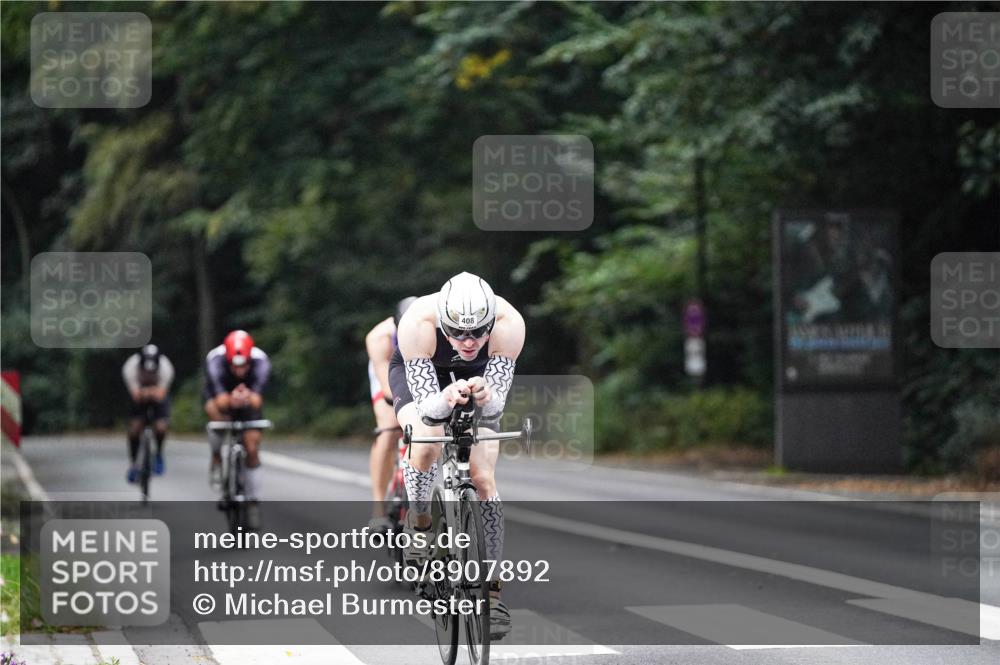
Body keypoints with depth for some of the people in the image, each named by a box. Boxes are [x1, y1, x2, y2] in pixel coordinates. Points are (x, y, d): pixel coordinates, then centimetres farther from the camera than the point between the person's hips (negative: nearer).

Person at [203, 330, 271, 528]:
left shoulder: (260, 361, -34)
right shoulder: (215, 361, -37)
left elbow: (257, 400, -41)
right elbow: (220, 399, -42)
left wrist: (249, 398, -64)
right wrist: (231, 400, -65)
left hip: (249, 400, 1)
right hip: (221, 393, -1)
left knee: (252, 448, -10)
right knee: (216, 409, -36)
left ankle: (253, 502, 7)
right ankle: (217, 460, -12)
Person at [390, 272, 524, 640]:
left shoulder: (509, 323, -38)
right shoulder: (418, 322, -41)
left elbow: (497, 406, -36)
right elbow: (426, 407, -40)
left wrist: (486, 396, -59)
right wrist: (446, 399, -63)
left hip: (478, 376, 1)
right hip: (420, 374, -1)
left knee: (483, 478, -9)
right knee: (427, 442, -30)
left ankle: (492, 591, -2)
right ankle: (419, 522, -1)